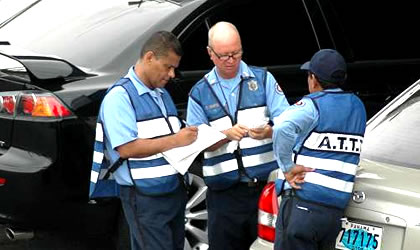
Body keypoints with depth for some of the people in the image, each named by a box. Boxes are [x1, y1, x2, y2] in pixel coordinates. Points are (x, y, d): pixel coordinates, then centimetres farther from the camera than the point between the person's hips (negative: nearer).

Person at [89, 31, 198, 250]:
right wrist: (174, 141, -20)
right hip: (145, 198, -8)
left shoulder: (163, 95, 16)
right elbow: (126, 148, -20)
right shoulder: (120, 96, -11)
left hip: (175, 191, 8)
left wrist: (190, 138, 0)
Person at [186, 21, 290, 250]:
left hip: (267, 181, 0)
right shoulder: (199, 92, 9)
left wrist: (268, 132, -19)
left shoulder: (263, 79, 9)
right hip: (224, 190, 1)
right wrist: (228, 134, -14)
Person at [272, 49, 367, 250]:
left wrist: (287, 167, -17)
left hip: (302, 204, -7)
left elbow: (282, 128, -27)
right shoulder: (357, 107, 15)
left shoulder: (313, 105, -7)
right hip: (336, 210, 7)